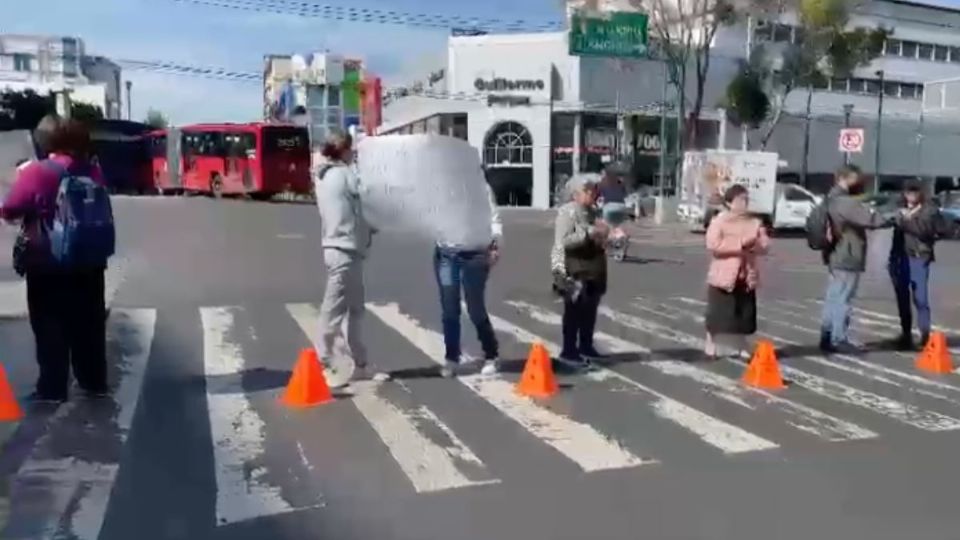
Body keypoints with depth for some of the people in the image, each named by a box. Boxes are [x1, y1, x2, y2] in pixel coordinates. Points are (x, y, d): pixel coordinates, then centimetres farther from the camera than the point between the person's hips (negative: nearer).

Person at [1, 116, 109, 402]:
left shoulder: (36, 172, -14)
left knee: (49, 326, 6)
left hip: (46, 262, -4)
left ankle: (52, 388, 13)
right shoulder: (92, 171, 1)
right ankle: (95, 382, 21)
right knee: (88, 323, 13)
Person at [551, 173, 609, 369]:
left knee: (590, 311, 13)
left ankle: (586, 346, 26)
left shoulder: (593, 211, 15)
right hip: (575, 271, -8)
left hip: (594, 270, 8)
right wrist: (590, 233, -24)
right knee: (574, 313, -6)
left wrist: (603, 234, 5)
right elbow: (563, 241, -24)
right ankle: (568, 353, 0)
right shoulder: (567, 212, -12)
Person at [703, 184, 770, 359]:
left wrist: (753, 244, -19)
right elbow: (713, 245, -19)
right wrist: (740, 244, -21)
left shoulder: (755, 223, 7)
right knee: (716, 313, 3)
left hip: (747, 277, 4)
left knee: (744, 315, 10)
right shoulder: (719, 221, -6)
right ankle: (710, 343, 19)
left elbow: (765, 245, 3)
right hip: (722, 276, -4)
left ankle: (743, 346, 25)